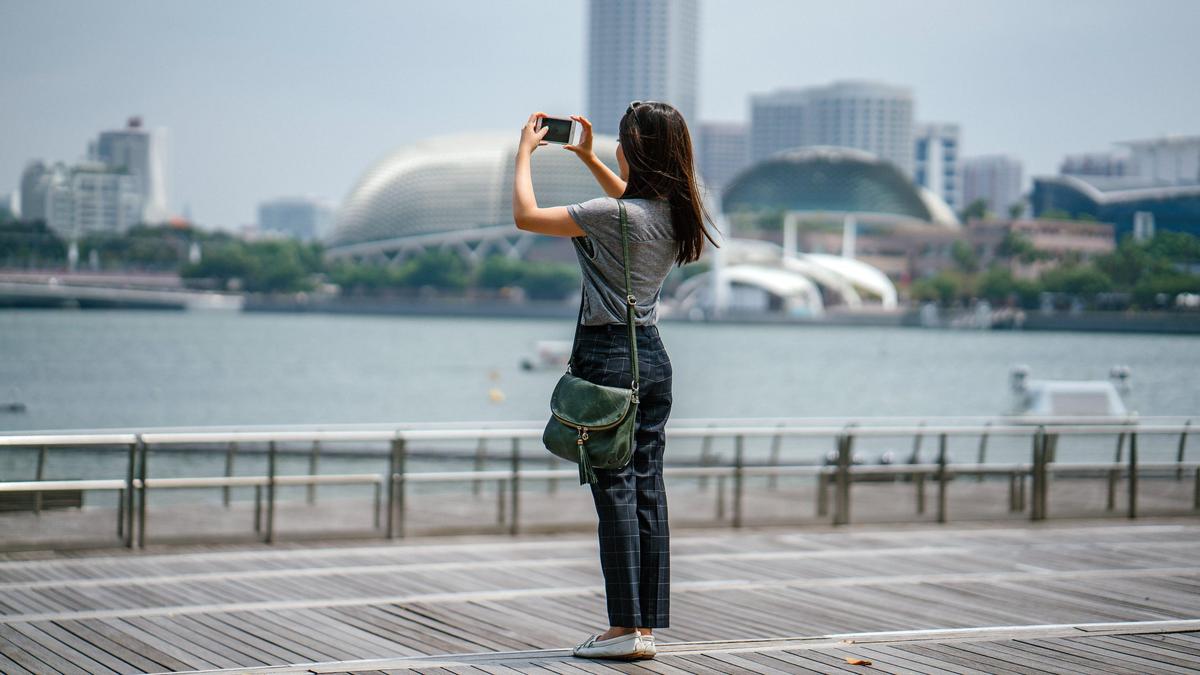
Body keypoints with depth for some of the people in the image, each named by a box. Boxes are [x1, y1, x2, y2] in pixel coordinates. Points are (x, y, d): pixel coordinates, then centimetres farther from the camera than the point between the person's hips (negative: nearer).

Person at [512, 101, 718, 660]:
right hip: (653, 356, 7)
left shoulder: (614, 216, -18)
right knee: (648, 488, 7)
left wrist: (524, 151, 0)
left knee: (615, 490, -4)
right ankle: (647, 628, 10)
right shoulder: (675, 212, 6)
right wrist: (587, 157, 31)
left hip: (609, 356, -7)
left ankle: (624, 628, -2)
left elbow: (525, 215, -13)